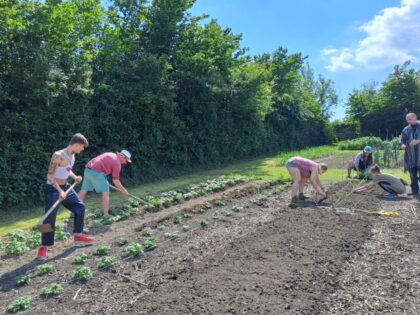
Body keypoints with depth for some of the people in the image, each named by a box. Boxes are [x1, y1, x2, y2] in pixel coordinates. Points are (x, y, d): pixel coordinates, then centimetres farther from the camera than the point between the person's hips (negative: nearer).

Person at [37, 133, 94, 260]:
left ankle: (77, 235, 26)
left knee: (80, 207, 11)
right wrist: (60, 191, -31)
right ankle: (44, 247, 4)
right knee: (50, 218, -9)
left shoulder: (72, 155, 2)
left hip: (65, 187, 9)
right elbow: (50, 176, -24)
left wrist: (75, 177, 2)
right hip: (53, 189, -9)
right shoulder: (58, 156, -25)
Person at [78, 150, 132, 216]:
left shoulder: (111, 155, 20)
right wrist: (123, 189, 8)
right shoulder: (117, 163, -4)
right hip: (96, 173, -9)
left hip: (87, 170, 9)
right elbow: (115, 180, -4)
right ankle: (106, 215, 2)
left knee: (84, 191, 16)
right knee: (105, 192, 1)